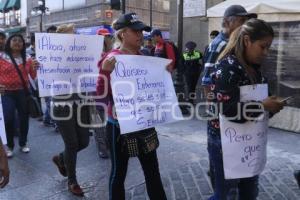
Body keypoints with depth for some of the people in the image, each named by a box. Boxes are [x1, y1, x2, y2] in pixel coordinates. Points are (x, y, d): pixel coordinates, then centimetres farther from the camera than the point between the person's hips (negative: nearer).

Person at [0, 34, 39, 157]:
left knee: (24, 118, 10)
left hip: (23, 92, 3)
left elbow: (33, 76, 5)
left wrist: (35, 68, -13)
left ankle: (23, 143, 30)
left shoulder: (27, 59, 5)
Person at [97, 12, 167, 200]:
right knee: (119, 172, 10)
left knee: (153, 170, 16)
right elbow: (102, 95, -17)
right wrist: (105, 71, -31)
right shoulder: (112, 59, -13)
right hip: (120, 125, -6)